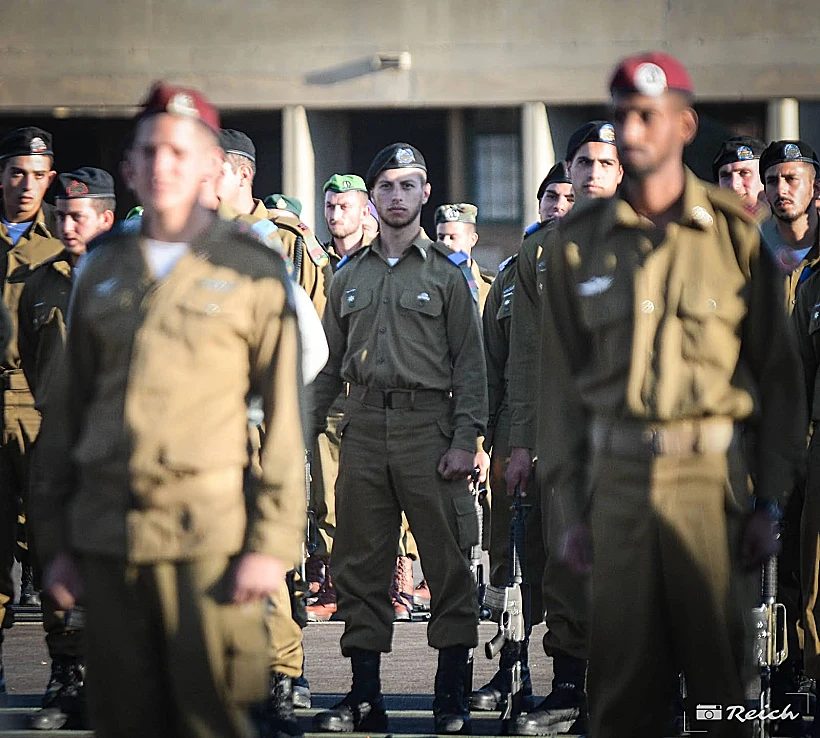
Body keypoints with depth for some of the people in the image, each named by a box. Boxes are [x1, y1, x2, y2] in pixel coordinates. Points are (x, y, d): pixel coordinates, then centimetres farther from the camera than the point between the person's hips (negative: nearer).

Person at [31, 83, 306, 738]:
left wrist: (272, 543, -7)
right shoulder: (101, 273, 14)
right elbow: (67, 411, 16)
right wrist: (57, 541, 11)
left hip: (208, 537, -3)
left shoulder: (254, 272, 4)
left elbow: (283, 414, 0)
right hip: (106, 537, 4)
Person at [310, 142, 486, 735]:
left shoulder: (446, 273, 6)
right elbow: (328, 366, 19)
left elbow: (470, 362, 1)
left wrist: (466, 439, -8)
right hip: (363, 429, 3)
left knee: (447, 561, -4)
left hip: (428, 425, -3)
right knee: (361, 565, 4)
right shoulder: (349, 277, 16)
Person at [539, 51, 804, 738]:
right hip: (617, 475, 2)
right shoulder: (579, 242, 7)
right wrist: (572, 506, 7)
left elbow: (778, 371, 2)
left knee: (722, 670, 1)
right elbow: (560, 377, 10)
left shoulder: (736, 234, 1)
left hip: (710, 474, -2)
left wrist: (771, 501, -2)